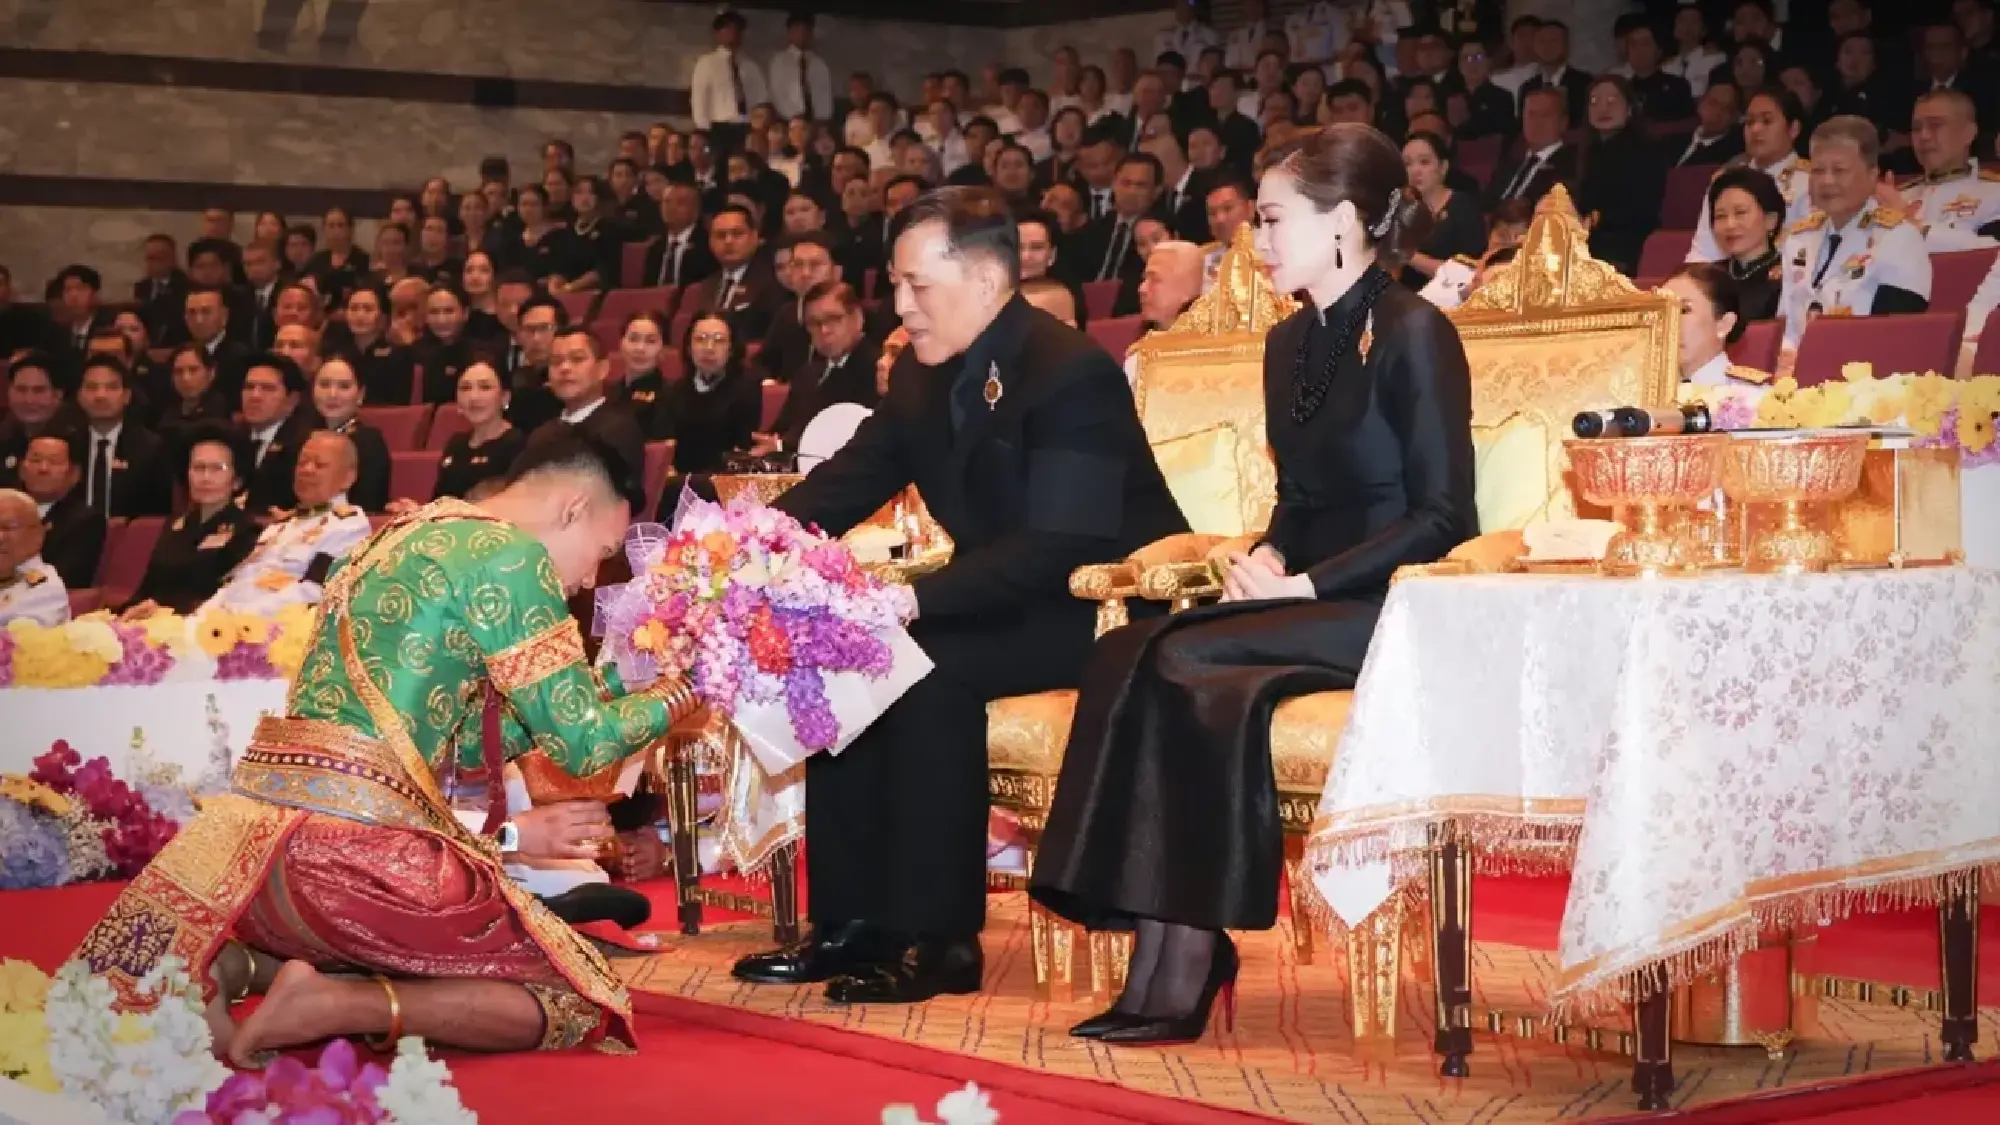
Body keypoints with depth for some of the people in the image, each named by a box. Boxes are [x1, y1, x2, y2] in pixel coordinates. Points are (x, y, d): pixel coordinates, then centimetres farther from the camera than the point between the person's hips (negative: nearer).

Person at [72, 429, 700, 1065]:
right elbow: (582, 742, -3)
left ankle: (233, 967, 4)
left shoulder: (402, 539, 22)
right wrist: (680, 691, 13)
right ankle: (329, 1006, -14)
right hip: (355, 848, -9)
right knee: (577, 1003, 2)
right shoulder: (508, 553, -4)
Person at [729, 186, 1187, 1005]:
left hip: (1104, 612, -9)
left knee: (930, 666, -28)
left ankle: (941, 940, -19)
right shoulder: (924, 375, 4)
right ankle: (854, 923, -2)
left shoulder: (1072, 374, -23)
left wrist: (914, 599, -39)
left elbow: (1055, 549, -31)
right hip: (1007, 601, 9)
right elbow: (847, 481, 2)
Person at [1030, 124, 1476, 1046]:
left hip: (1390, 611, -7)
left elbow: (1443, 515, -14)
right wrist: (1265, 560, 0)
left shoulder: (1413, 334, -9)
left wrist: (1308, 583, -18)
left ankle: (1185, 962, -22)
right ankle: (1165, 957, -26)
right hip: (1304, 605, 7)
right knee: (1129, 654, -21)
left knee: (1180, 659, -28)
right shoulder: (1291, 344, 16)